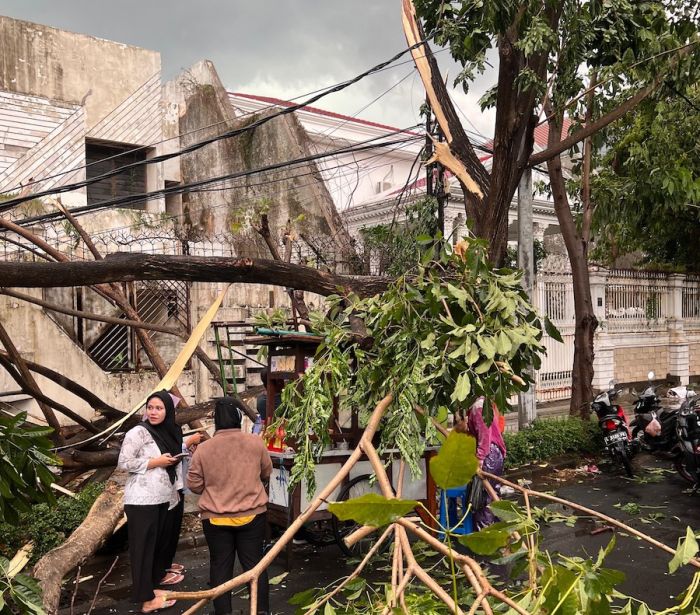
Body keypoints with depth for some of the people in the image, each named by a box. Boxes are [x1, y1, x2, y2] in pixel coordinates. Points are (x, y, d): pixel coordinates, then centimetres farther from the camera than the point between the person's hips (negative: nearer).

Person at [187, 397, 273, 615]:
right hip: (252, 514, 1)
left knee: (221, 567, 12)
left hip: (216, 518, 0)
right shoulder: (256, 442, -8)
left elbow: (194, 485, -1)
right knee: (254, 564, 12)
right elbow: (266, 473, 8)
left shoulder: (203, 449, -10)